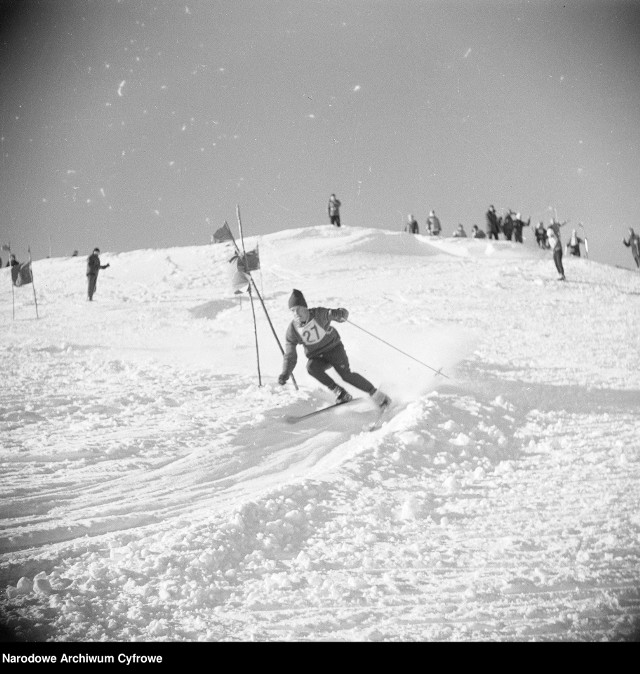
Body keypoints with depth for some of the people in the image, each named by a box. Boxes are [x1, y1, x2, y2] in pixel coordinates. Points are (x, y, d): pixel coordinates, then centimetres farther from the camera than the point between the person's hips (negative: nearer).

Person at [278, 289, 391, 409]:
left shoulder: (318, 314, -17)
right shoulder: (292, 330, -11)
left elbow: (343, 314, -13)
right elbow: (290, 355, -5)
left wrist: (340, 314, -39)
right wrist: (285, 373, -20)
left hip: (333, 348, -2)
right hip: (317, 357, 2)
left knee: (346, 374, -20)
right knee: (311, 367, -29)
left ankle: (375, 393, -5)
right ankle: (341, 393, -21)